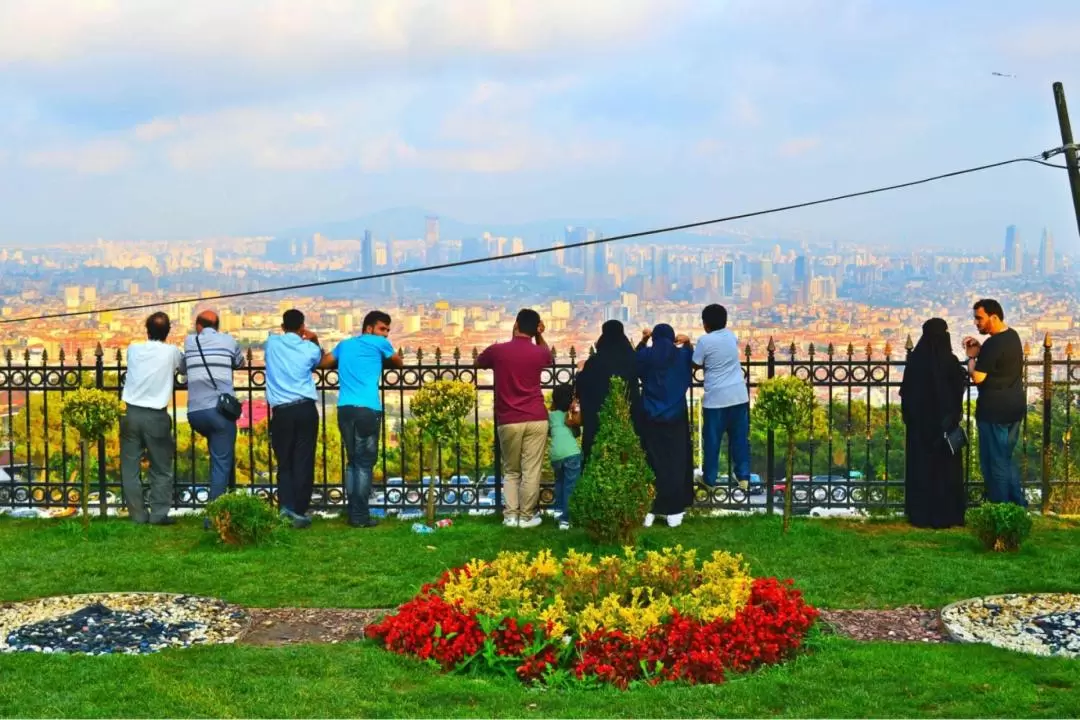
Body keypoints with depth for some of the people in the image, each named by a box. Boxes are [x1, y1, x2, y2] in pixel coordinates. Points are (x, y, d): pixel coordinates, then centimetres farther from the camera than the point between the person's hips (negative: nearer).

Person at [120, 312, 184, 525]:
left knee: (130, 467, 8)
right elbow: (182, 366, 18)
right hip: (156, 416, -2)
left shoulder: (133, 349, 5)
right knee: (161, 469, 9)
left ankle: (137, 514, 8)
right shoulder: (172, 352, -2)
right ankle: (159, 514, 6)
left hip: (131, 413, 2)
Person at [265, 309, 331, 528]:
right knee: (303, 462, 3)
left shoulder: (272, 343, 5)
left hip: (281, 411, 1)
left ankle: (286, 505, -9)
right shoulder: (310, 349, 2)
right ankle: (299, 511, 3)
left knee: (284, 462, 9)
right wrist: (314, 341, 33)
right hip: (305, 409, -1)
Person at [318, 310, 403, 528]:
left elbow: (323, 363, 25)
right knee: (365, 463, -1)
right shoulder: (379, 343, 9)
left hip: (344, 409, 5)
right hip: (367, 409, -5)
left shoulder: (344, 344, 23)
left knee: (352, 461, 14)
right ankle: (360, 516, -3)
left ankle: (353, 513, 11)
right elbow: (399, 363, 24)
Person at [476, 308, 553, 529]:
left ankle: (510, 515, 9)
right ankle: (526, 516, 7)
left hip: (508, 421, 1)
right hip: (536, 419, -1)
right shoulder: (539, 353, 1)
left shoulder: (497, 350, 0)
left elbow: (478, 363, 22)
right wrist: (540, 336, 18)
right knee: (531, 471, 4)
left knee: (510, 471, 13)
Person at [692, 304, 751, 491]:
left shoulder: (705, 341, -12)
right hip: (739, 395, 4)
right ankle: (743, 477, 14)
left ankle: (709, 479, 16)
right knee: (740, 438, 12)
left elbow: (696, 365, -3)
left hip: (716, 397, -4)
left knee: (712, 439, 8)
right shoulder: (731, 335, 5)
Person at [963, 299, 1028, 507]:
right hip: (1015, 407, 9)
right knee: (1006, 458, 20)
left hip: (995, 411, -9)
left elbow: (977, 378, -20)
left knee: (994, 462, 2)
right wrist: (980, 350, 10)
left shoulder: (993, 344, -22)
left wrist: (972, 357, -4)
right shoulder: (1012, 336, 8)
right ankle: (1018, 504, 24)